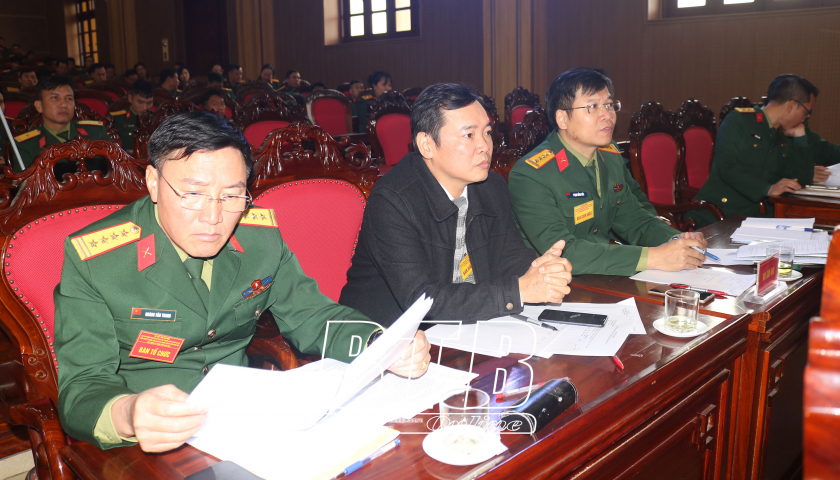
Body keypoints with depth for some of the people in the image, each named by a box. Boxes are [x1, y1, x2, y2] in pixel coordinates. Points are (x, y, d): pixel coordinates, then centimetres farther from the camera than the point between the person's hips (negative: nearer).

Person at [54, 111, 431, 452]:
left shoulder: (260, 235, -1)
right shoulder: (91, 260, -13)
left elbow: (310, 317, 5)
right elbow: (81, 390, -14)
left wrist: (382, 347, -15)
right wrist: (127, 416, -39)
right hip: (153, 449, -2)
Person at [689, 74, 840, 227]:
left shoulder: (789, 134, 20)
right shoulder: (738, 121, 0)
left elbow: (802, 180, 13)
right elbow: (727, 167, -13)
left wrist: (800, 135, 8)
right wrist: (768, 189, -21)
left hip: (760, 214, 6)